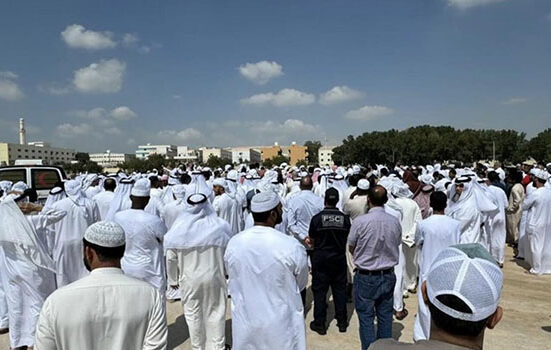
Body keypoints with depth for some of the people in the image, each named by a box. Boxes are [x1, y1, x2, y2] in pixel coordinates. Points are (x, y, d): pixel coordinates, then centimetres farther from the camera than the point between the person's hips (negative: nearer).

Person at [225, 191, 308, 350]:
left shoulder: (233, 243, -12)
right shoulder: (292, 247, -23)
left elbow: (233, 283, 1)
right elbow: (300, 284, -5)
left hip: (245, 323, 3)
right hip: (282, 325, -3)